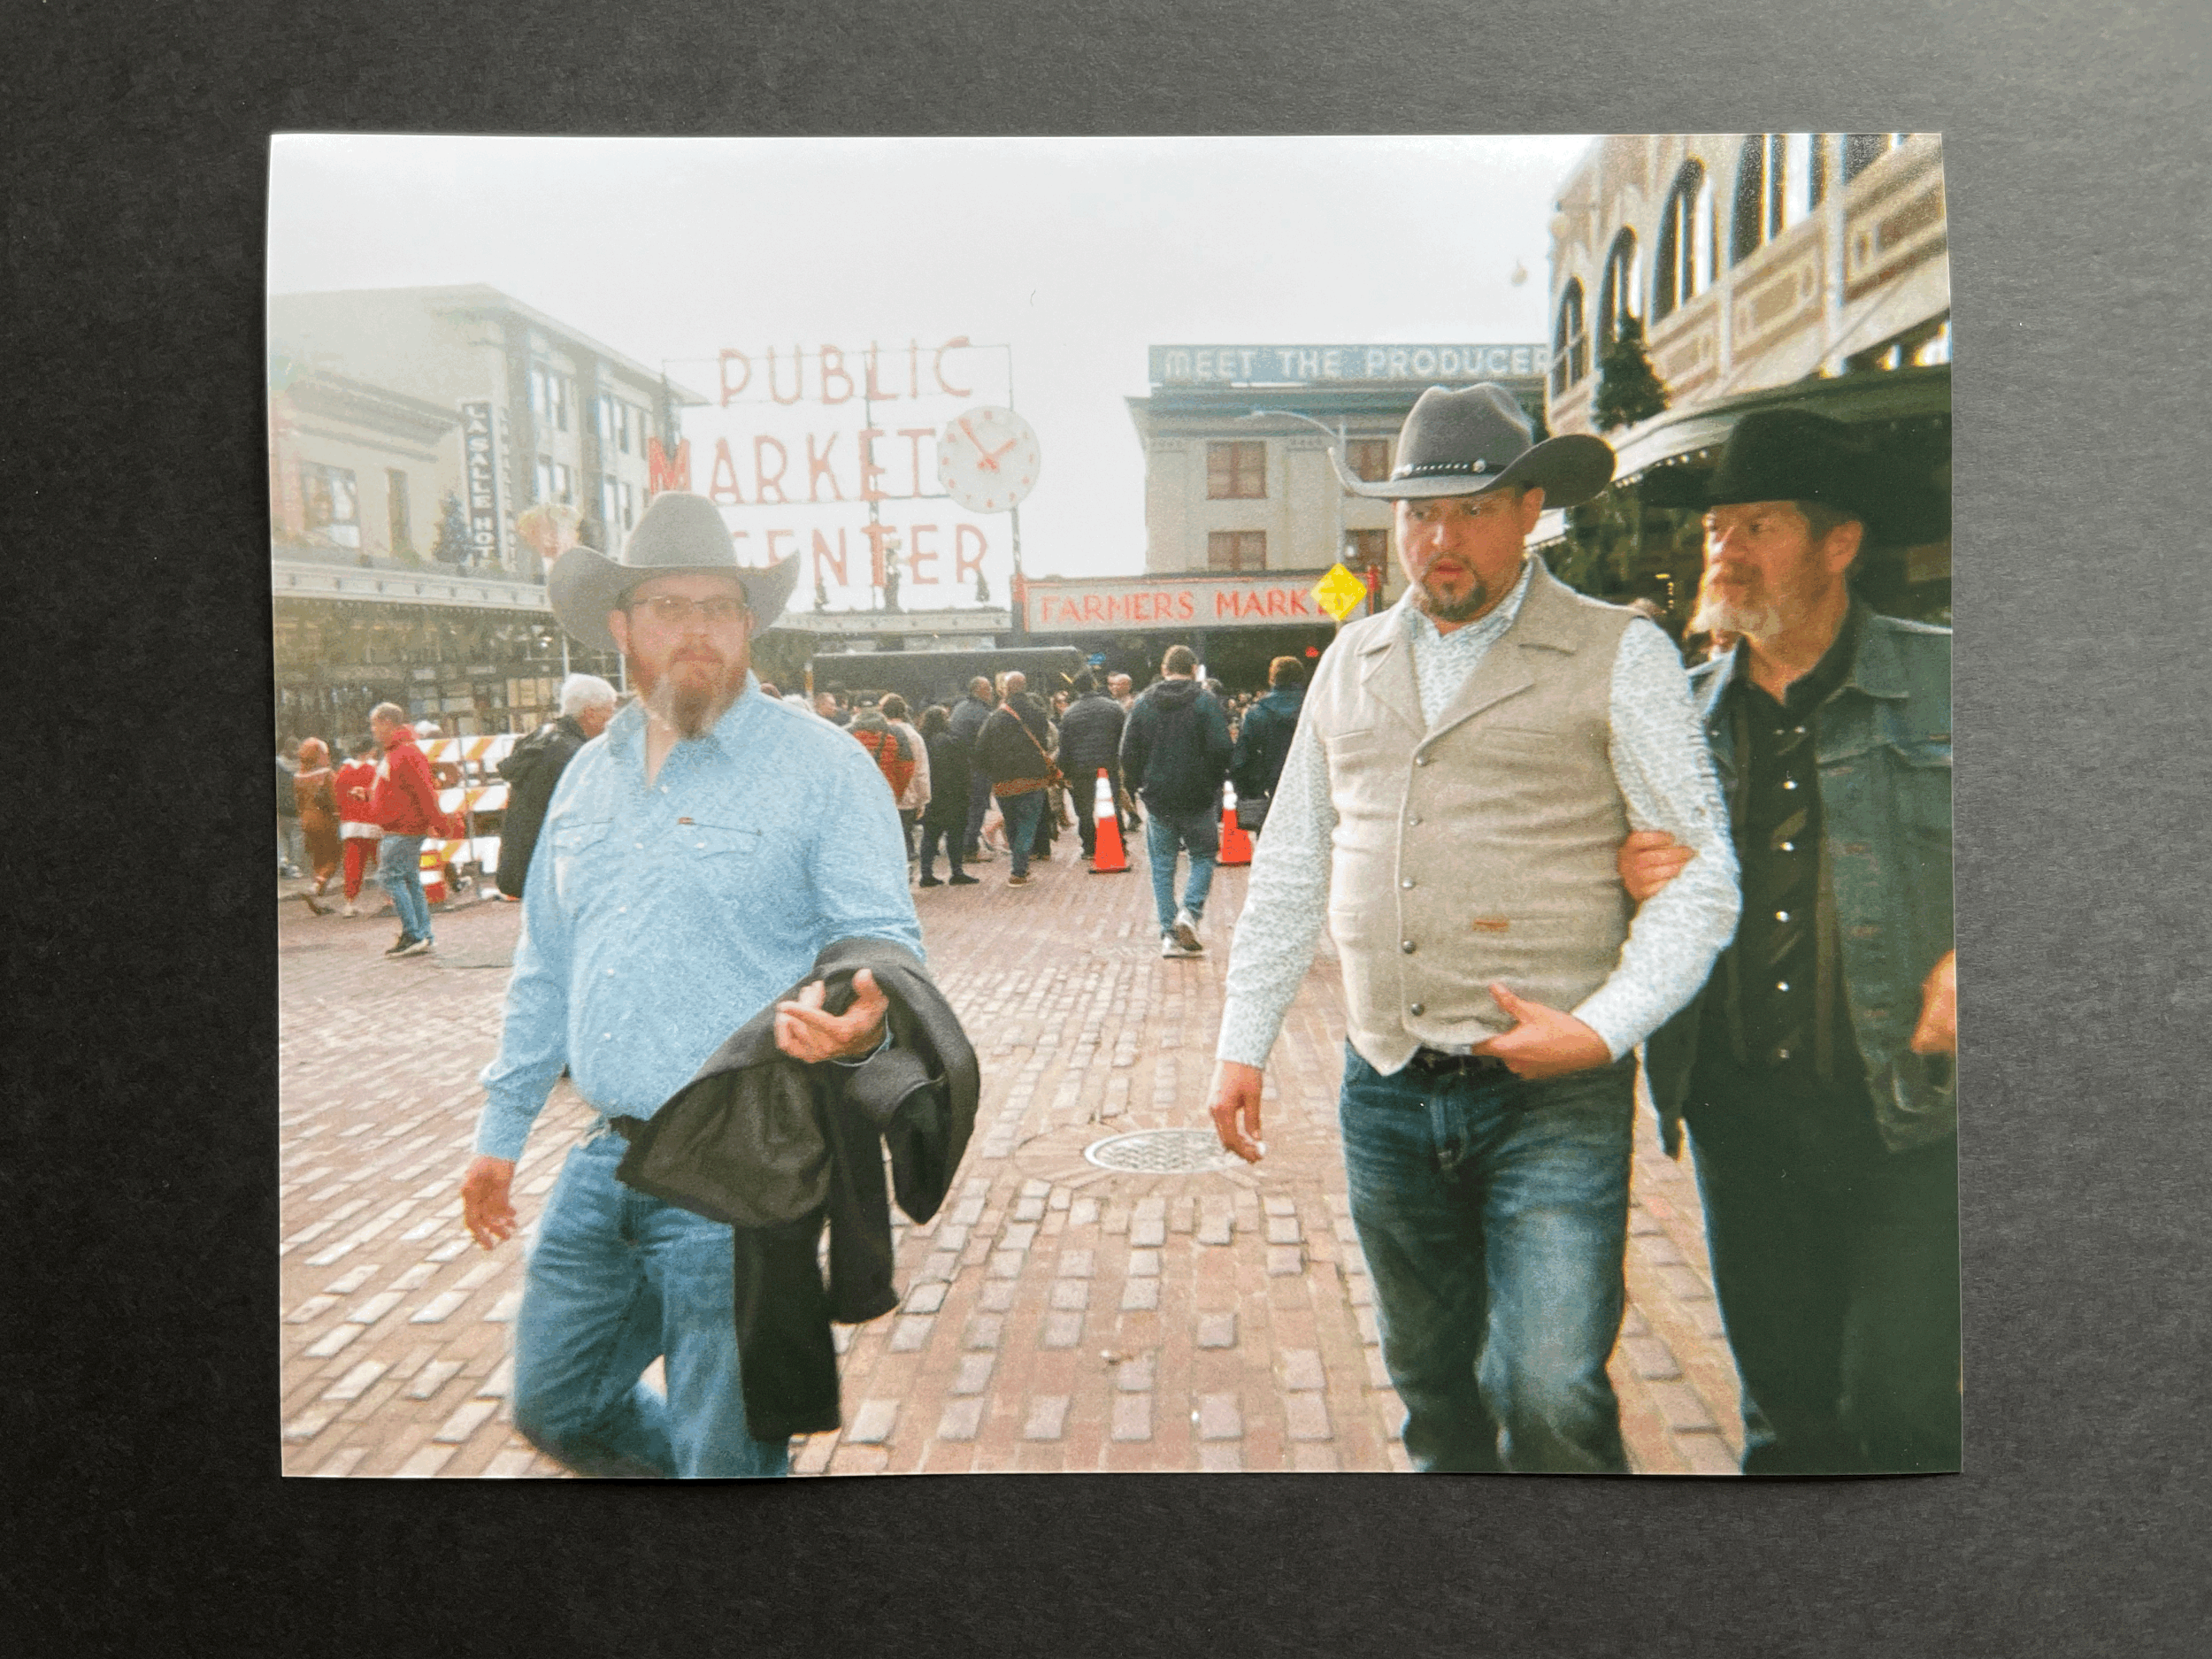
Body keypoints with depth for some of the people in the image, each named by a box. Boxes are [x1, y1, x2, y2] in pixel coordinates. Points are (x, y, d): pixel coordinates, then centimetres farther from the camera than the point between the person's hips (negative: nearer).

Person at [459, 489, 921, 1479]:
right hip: (605, 1162, 7)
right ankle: (714, 1456, 43)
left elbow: (883, 945, -11)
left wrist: (859, 1023, -34)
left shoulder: (821, 766, -8)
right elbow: (545, 970, 18)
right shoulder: (587, 776, 11)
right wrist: (500, 1133, 19)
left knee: (724, 1451, 6)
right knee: (552, 1408, 19)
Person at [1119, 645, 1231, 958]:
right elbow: (1221, 750, -12)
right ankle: (1190, 911, -10)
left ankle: (1169, 934, 4)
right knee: (1203, 857, 13)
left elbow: (1128, 753, 4)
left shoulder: (1144, 703, 4)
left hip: (1157, 799, 2)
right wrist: (1214, 783, 4)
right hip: (1199, 798, -2)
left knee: (1162, 865, 10)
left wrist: (1140, 785, 16)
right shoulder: (1206, 702, -6)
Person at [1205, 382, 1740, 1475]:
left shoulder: (1618, 658, -1)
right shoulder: (1351, 663, 12)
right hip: (1386, 1094, 5)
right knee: (1431, 1385, 16)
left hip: (1551, 1098, -4)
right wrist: (1241, 1045, 11)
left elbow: (1702, 870, -4)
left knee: (1550, 1398, -11)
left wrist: (1603, 1027, -16)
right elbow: (1290, 869, 15)